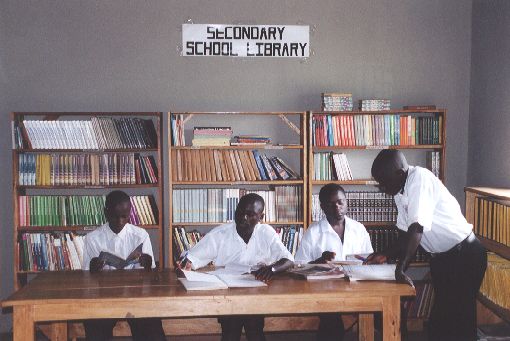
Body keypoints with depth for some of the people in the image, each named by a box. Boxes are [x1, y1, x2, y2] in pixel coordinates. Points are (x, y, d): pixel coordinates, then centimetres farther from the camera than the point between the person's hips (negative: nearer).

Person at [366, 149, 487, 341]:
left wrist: (400, 269, -32)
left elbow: (417, 228, -31)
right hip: (441, 258, 9)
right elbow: (409, 233, 13)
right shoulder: (400, 192, 4)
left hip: (464, 255, -9)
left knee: (459, 322, -5)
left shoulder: (420, 178, -23)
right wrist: (387, 255, 3)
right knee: (440, 319, 14)